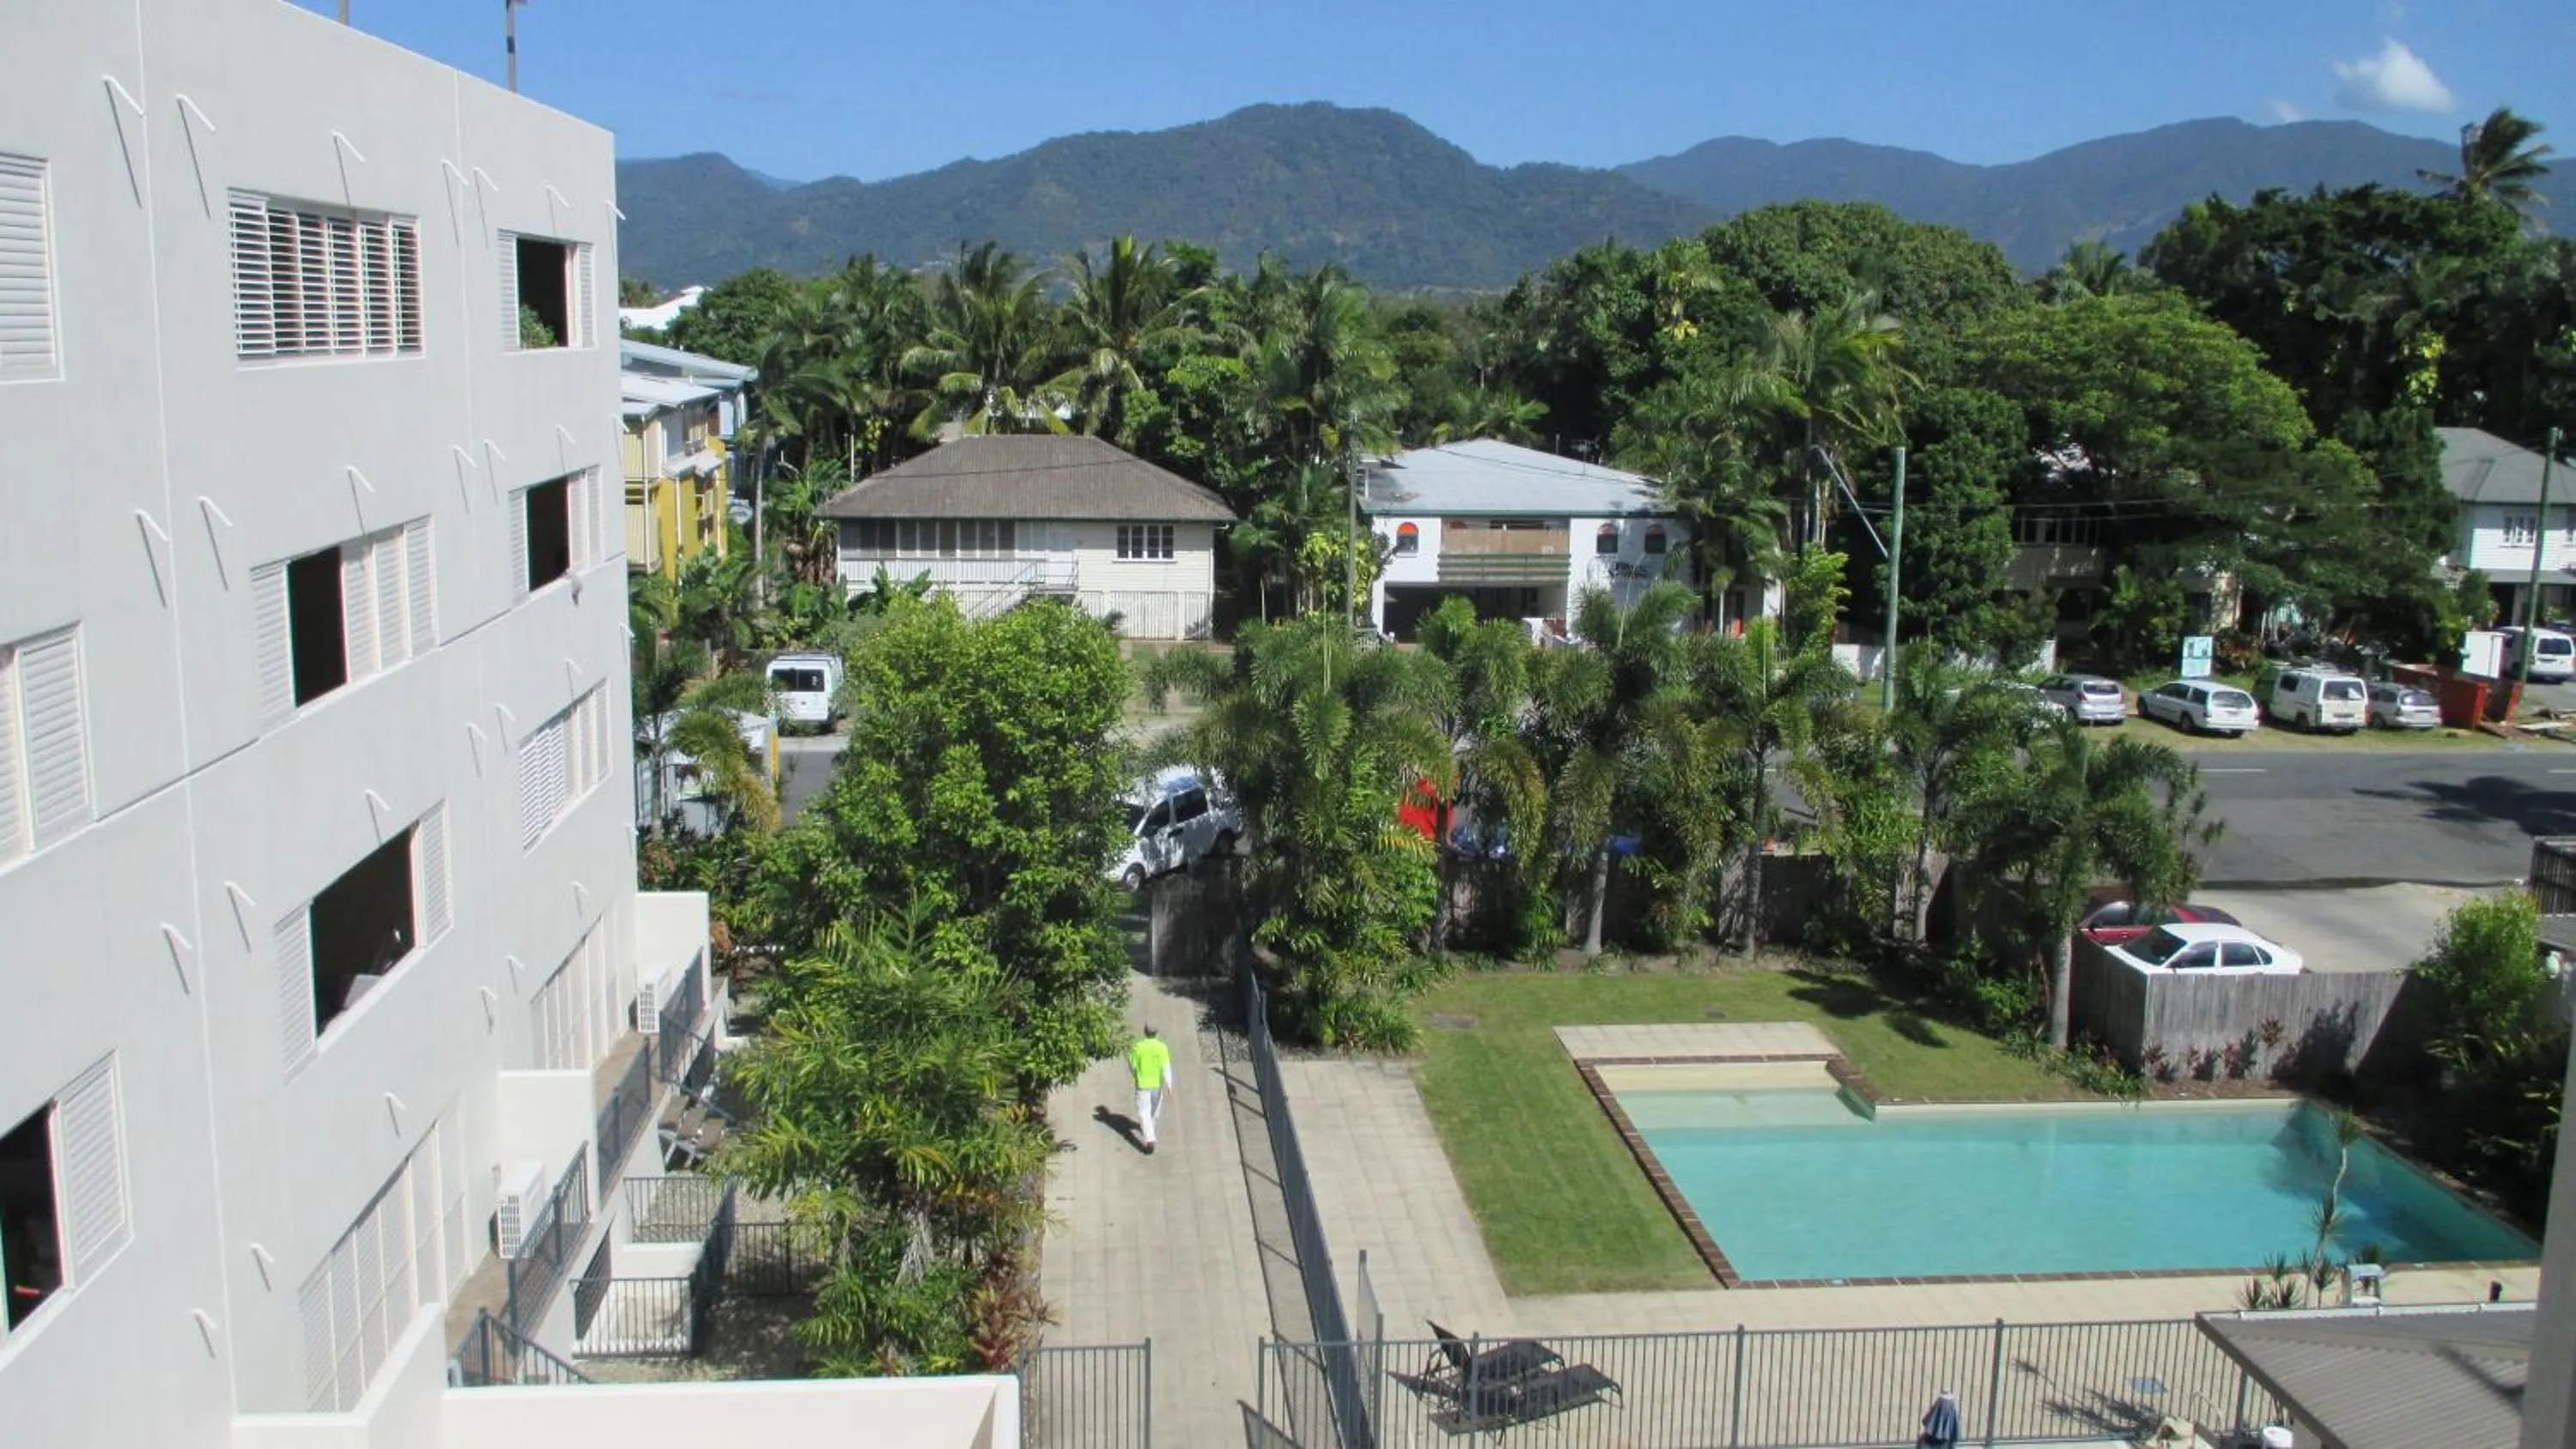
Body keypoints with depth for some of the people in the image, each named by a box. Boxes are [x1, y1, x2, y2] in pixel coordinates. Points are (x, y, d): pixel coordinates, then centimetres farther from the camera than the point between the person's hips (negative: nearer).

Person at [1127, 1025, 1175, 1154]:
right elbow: (1166, 1067, -17)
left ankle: (1149, 1139, -15)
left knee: (1144, 1112, 0)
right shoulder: (1162, 1047, -12)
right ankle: (1150, 1126, 49)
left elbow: (1132, 1066, -3)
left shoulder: (1138, 1047, -12)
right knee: (1155, 1108, 26)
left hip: (1142, 1084, -2)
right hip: (1157, 1084, 2)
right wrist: (1168, 1084, -17)